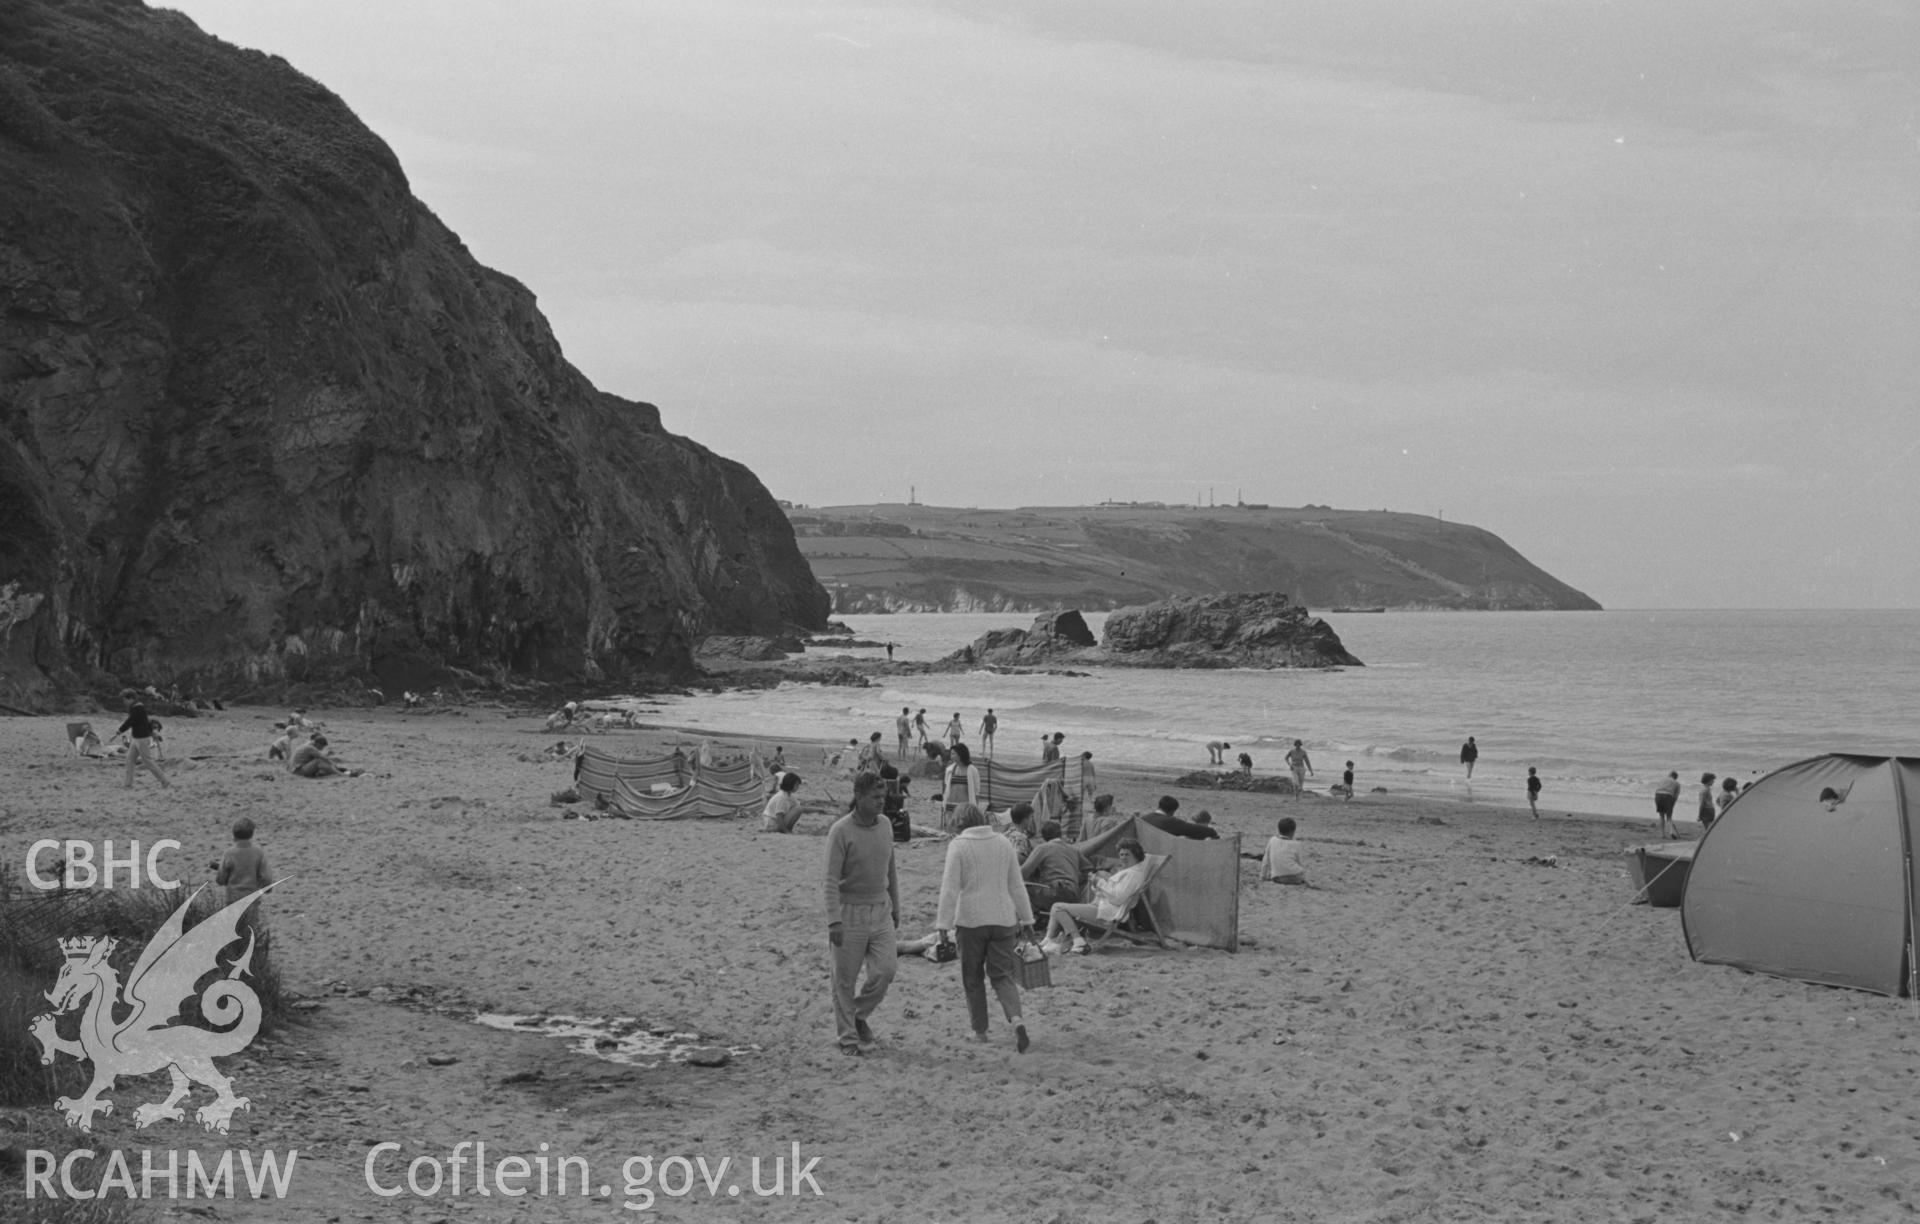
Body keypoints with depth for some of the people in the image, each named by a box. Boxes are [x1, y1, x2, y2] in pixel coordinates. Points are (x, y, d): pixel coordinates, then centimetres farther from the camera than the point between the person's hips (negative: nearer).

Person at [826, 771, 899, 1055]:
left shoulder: (885, 829, 6)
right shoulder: (841, 831, -12)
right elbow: (831, 879, -15)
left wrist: (895, 909, 21)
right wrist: (834, 920, -21)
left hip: (880, 912, 5)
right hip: (850, 912, -5)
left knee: (885, 969, -6)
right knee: (845, 979, 2)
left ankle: (859, 1015, 19)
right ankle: (848, 1036, 15)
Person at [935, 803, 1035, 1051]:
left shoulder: (958, 845, -5)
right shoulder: (1003, 843, 9)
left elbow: (950, 888, -10)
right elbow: (1017, 886, 12)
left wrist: (944, 925, -10)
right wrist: (1026, 919, 18)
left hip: (971, 921, -3)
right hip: (1003, 919, 3)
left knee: (972, 978, 11)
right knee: (1002, 975, 5)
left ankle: (980, 1031, 16)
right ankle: (1016, 1020, -19)